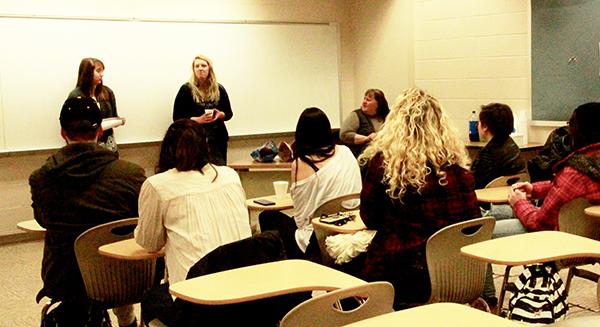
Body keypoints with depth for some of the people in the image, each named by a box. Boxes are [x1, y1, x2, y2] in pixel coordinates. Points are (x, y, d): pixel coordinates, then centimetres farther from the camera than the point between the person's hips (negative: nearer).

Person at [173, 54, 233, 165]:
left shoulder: (219, 89, 10)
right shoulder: (186, 89, 1)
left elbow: (229, 113, 16)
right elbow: (177, 117, -2)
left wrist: (220, 115, -6)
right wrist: (198, 120, -15)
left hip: (218, 139, 3)